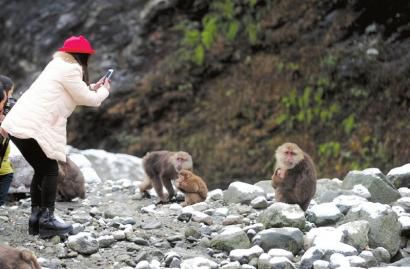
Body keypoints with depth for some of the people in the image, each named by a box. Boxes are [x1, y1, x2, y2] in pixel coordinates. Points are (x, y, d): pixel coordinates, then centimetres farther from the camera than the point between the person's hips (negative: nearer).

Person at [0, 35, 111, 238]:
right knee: (50, 170, -2)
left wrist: (92, 88, 30)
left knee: (42, 170, 16)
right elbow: (88, 99, -1)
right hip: (31, 128, -10)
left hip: (19, 124, 10)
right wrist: (104, 91, 17)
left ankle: (36, 216, 16)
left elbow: (73, 95, 28)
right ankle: (46, 219, -2)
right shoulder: (70, 69, -8)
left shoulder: (59, 66, 22)